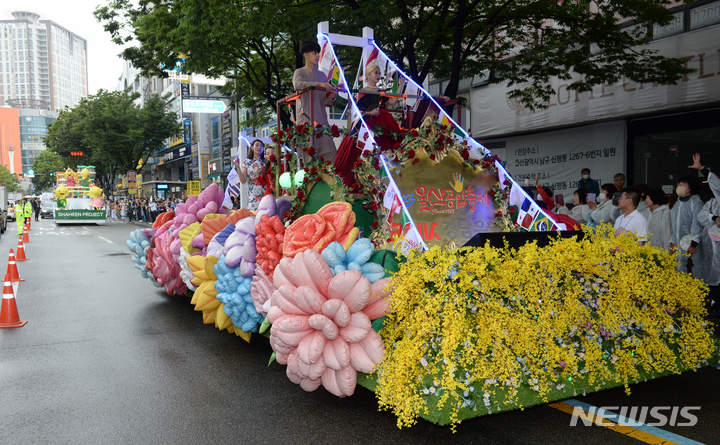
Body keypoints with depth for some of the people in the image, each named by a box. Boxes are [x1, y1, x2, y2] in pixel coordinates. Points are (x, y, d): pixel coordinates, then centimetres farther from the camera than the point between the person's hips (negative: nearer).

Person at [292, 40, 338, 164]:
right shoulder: (300, 72, 6)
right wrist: (318, 84, -29)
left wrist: (331, 98, -5)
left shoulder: (322, 75, 21)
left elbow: (327, 101, 18)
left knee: (332, 157, -5)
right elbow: (297, 85, -18)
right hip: (306, 120, -5)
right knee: (309, 159, -11)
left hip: (322, 120, 5)